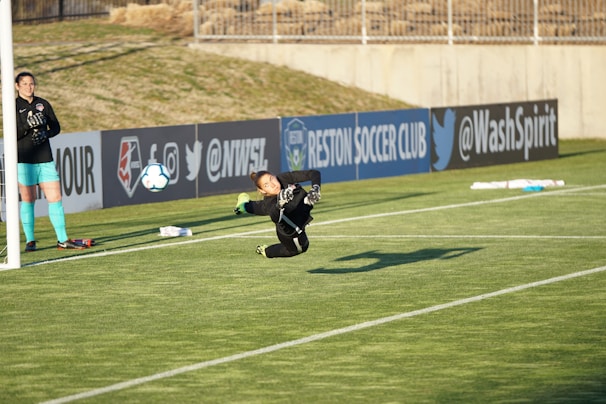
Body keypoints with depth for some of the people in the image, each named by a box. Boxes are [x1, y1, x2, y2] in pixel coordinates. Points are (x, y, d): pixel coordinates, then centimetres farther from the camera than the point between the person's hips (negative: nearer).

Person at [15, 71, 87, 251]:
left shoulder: (43, 104, 11)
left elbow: (56, 126, 11)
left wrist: (45, 134, -10)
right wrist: (27, 125, -26)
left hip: (45, 159, 4)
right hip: (24, 161, -4)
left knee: (55, 198, -1)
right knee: (28, 200, 1)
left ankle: (63, 240, 3)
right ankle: (30, 241, 9)